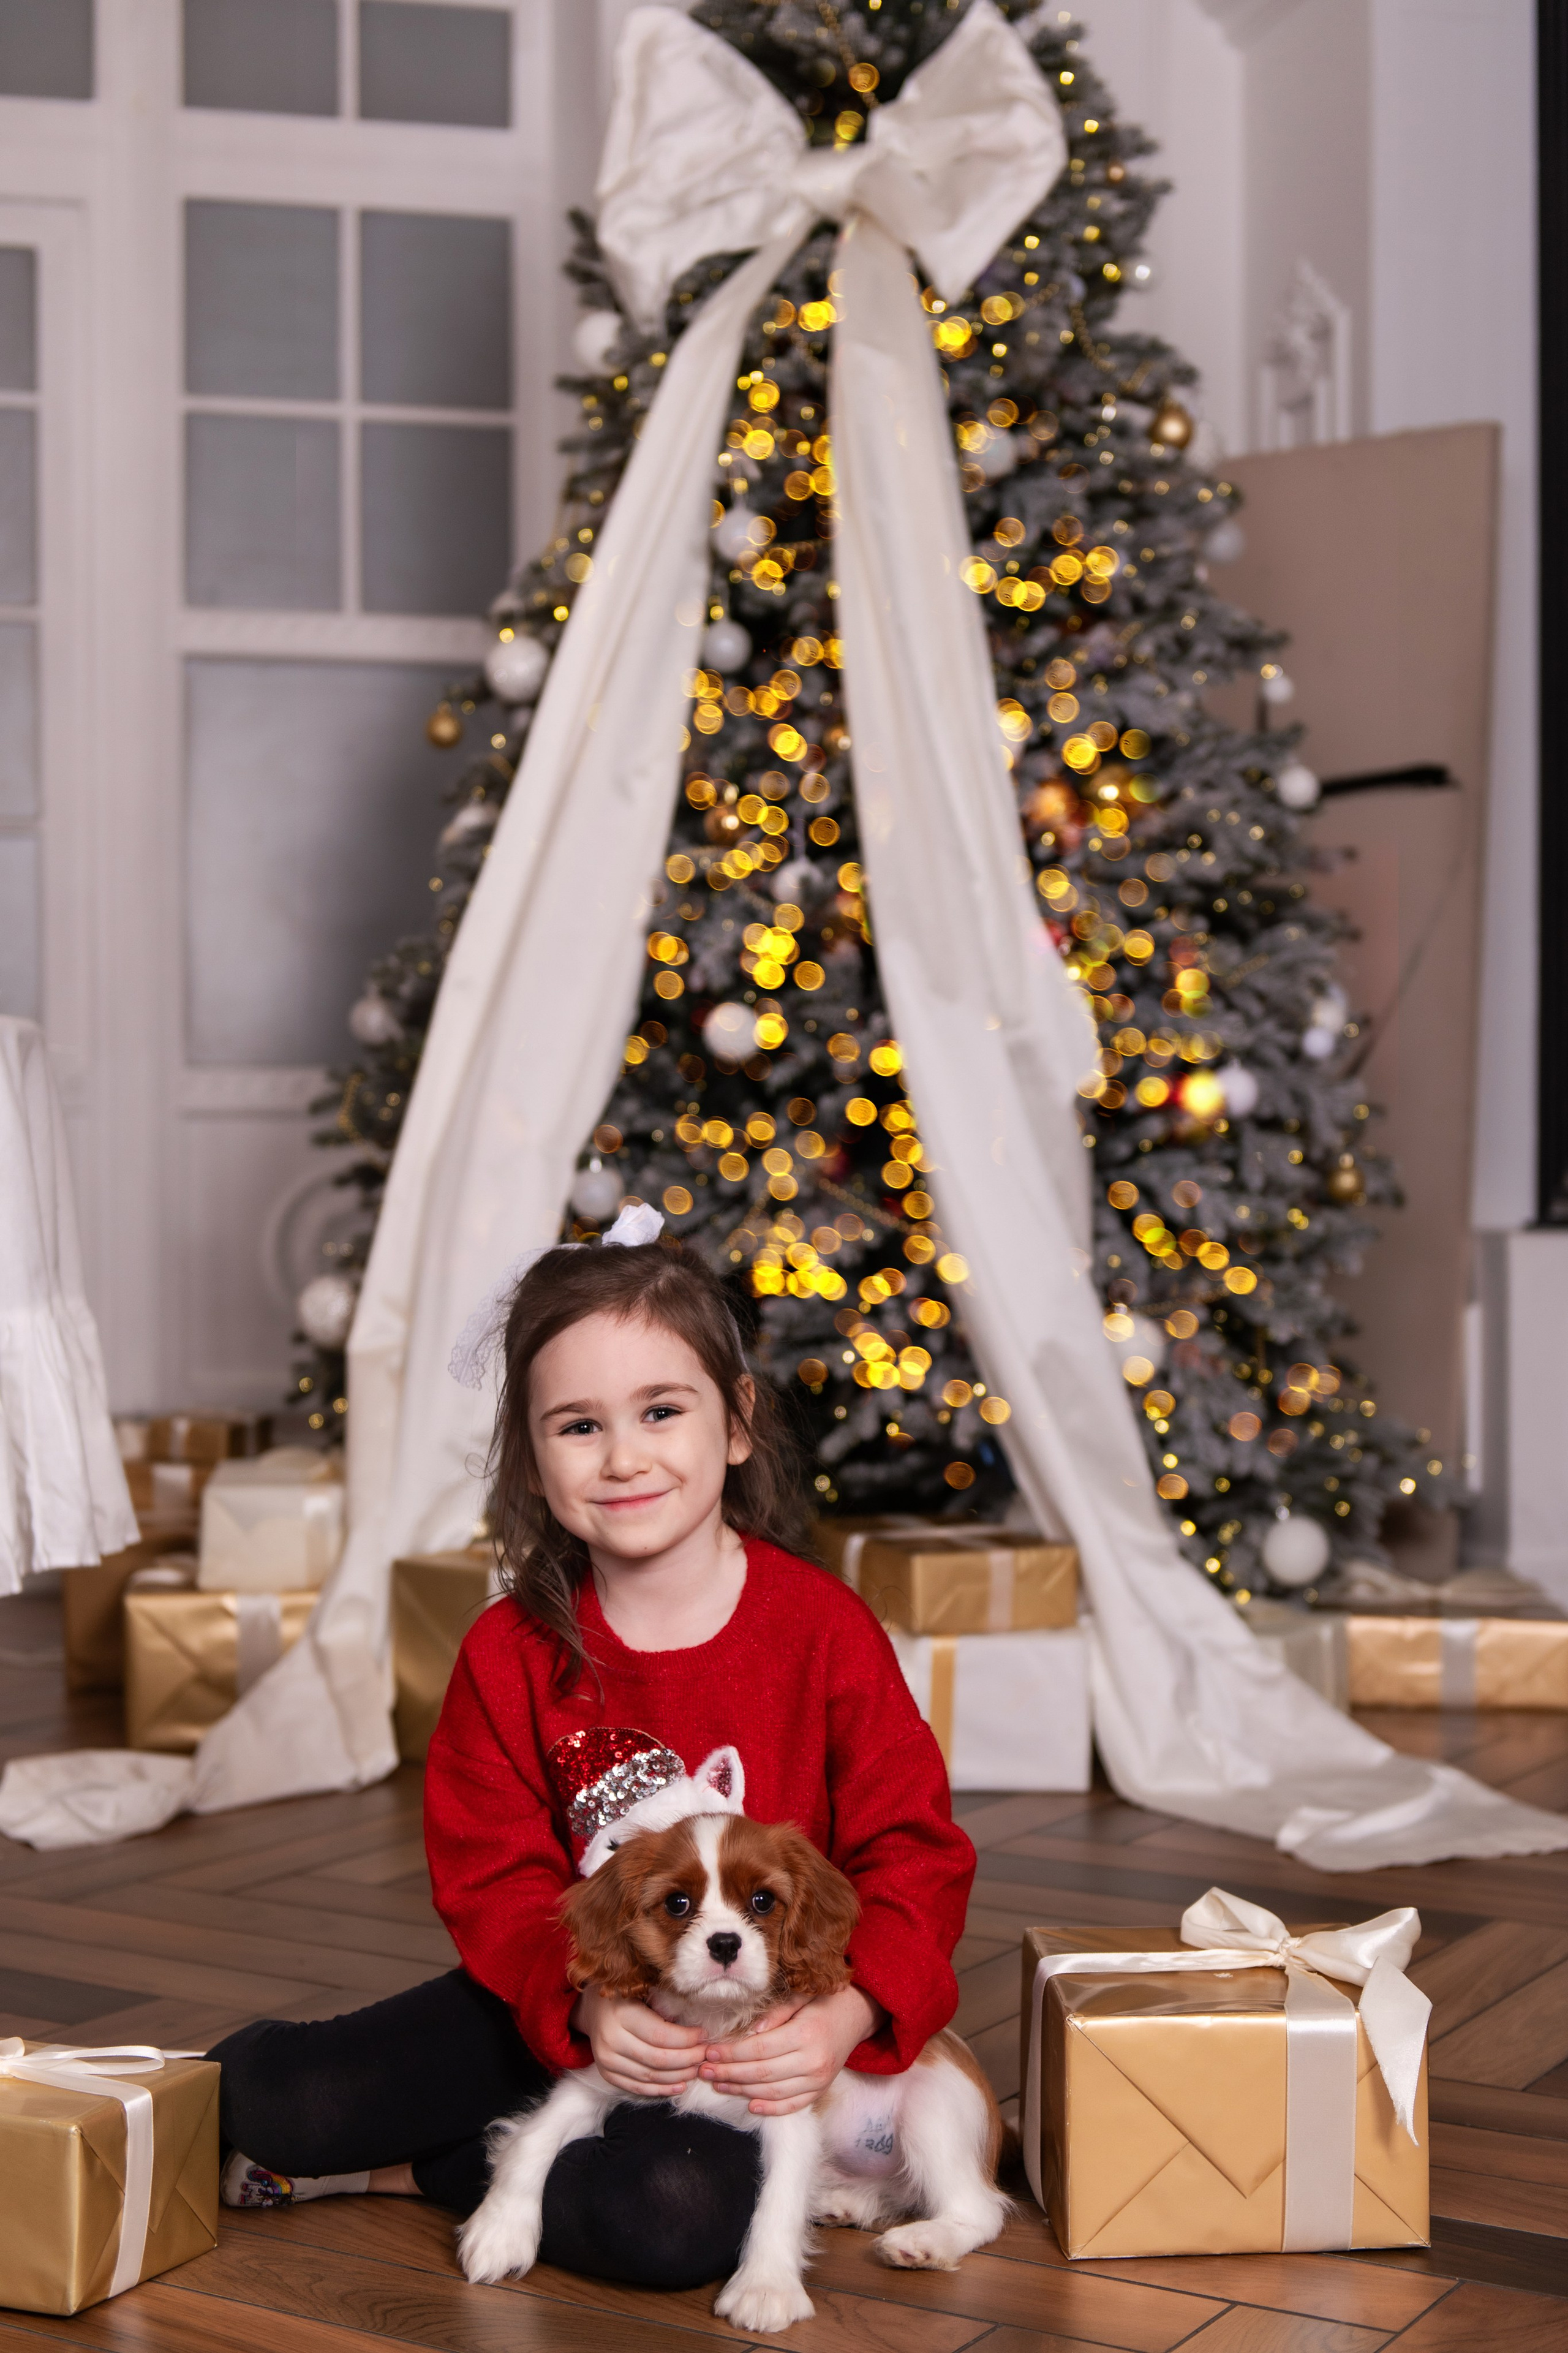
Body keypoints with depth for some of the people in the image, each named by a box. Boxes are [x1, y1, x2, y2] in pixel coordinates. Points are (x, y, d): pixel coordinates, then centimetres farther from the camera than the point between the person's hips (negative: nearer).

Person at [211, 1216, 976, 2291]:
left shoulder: (824, 1630, -10)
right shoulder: (511, 1655, -3)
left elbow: (914, 1856, -10)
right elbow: (493, 1880, -4)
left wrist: (845, 2016, -29)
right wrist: (584, 2005, -26)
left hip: (764, 2035, -1)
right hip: (569, 2009, 2)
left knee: (683, 2212, -34)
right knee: (254, 2096, -17)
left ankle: (407, 2169, -7)